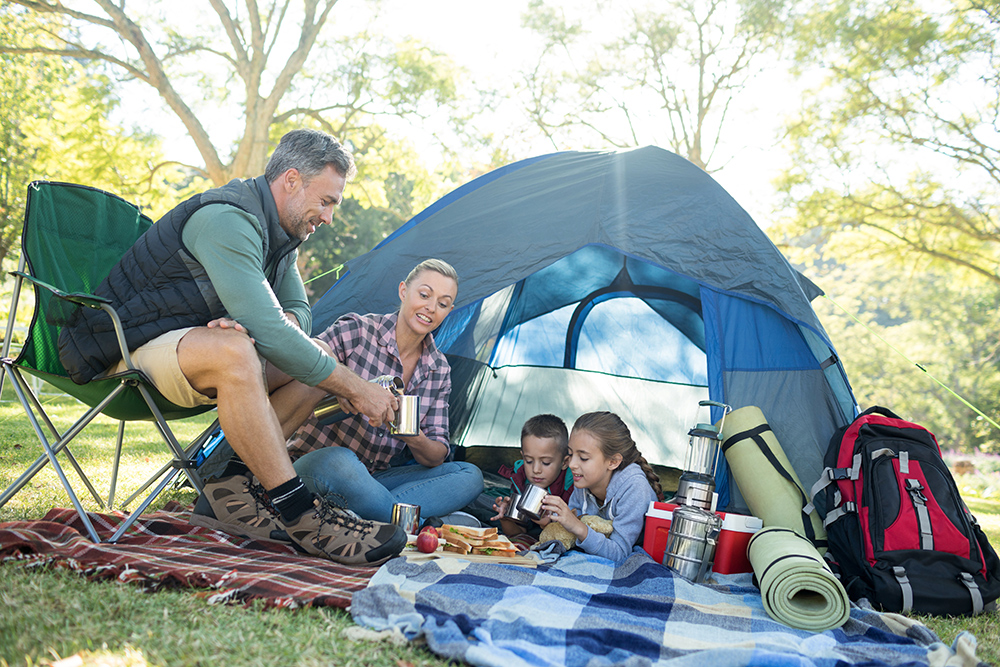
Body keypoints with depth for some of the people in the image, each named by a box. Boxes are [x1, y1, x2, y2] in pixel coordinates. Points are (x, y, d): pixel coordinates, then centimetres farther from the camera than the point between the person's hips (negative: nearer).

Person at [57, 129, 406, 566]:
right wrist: (355, 389, -27)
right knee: (232, 351, -40)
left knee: (318, 357, -5)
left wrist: (251, 324, -18)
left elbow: (298, 313, 7)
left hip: (184, 341, 9)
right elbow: (269, 330, -33)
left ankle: (232, 491, -10)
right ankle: (299, 515, -33)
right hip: (126, 353, -9)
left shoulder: (278, 232, 7)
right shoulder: (226, 219, -25)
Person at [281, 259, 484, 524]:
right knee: (338, 461, -41)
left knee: (470, 476, -13)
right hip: (314, 465, -6)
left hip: (377, 479, 6)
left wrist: (415, 439, -21)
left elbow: (436, 456, 2)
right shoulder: (353, 331, -12)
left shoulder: (440, 370, 3)